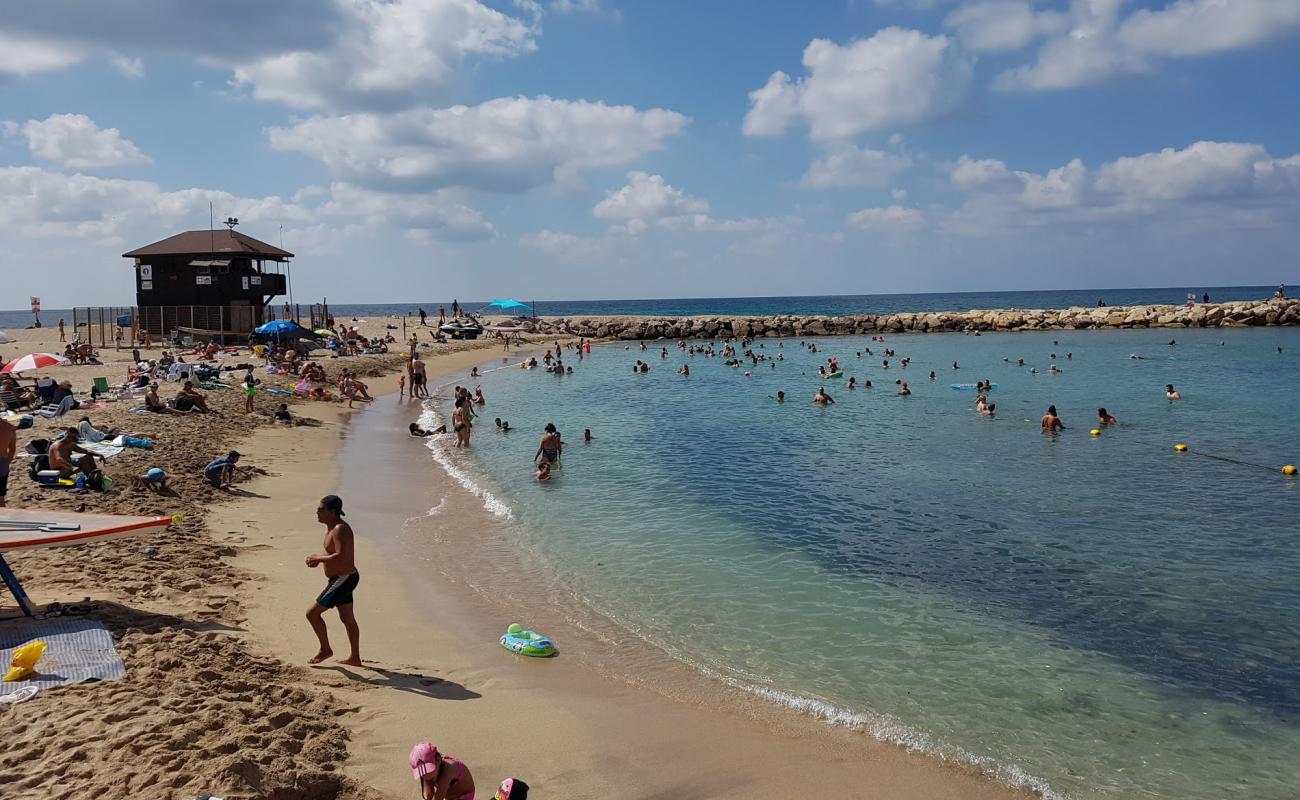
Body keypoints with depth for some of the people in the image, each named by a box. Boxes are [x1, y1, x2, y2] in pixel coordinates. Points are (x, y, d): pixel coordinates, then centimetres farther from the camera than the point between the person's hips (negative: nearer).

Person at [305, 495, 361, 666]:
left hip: (343, 579, -10)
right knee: (347, 619, 17)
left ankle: (325, 650, 11)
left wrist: (318, 558, -20)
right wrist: (318, 559, 5)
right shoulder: (331, 527, 9)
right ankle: (355, 658, 27)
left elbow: (341, 557, -32)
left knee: (312, 613, -5)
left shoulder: (340, 529, -22)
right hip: (343, 579, 10)